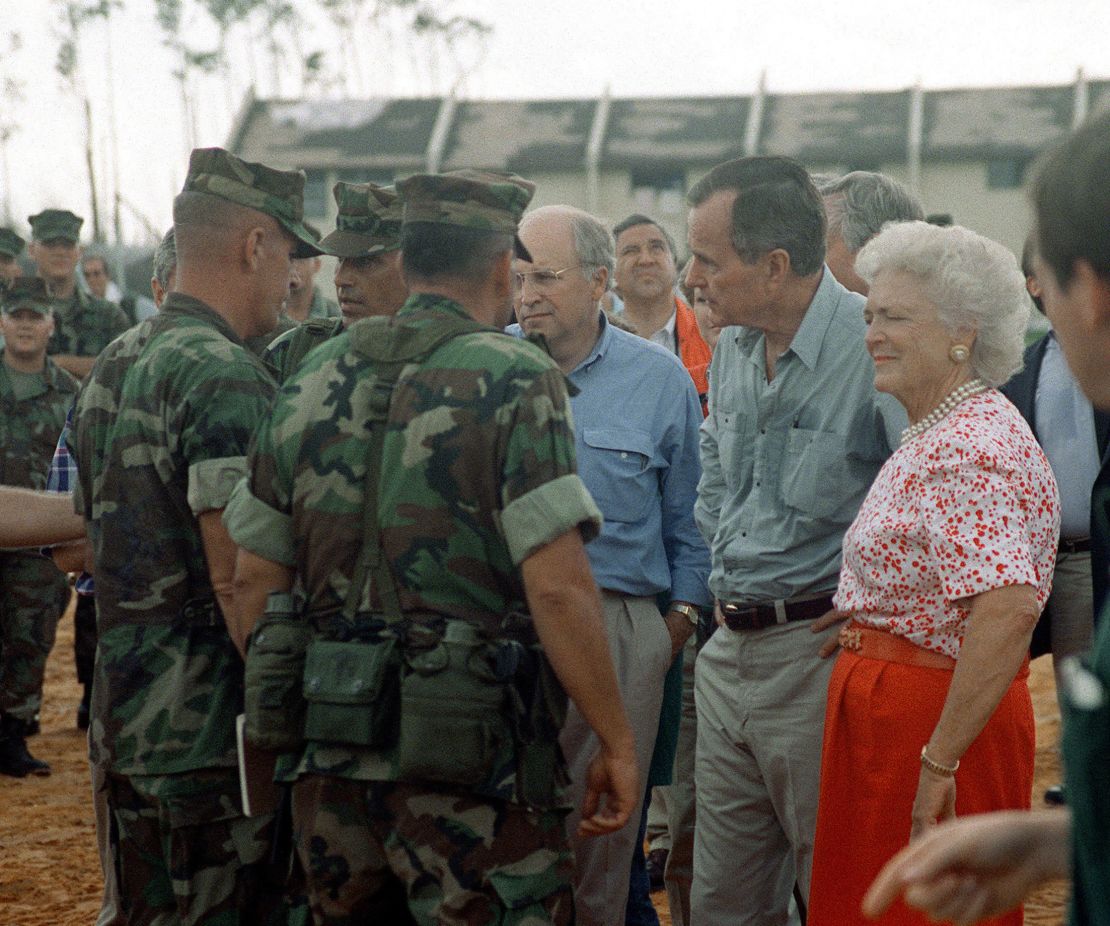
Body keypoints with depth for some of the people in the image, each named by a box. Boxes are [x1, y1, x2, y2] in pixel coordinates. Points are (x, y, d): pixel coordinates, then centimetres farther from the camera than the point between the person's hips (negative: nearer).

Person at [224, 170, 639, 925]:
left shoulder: (314, 379, 9)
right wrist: (617, 742, -9)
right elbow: (557, 588, -16)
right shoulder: (514, 380, -8)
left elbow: (254, 577, 10)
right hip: (469, 750, -6)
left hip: (331, 755, 6)